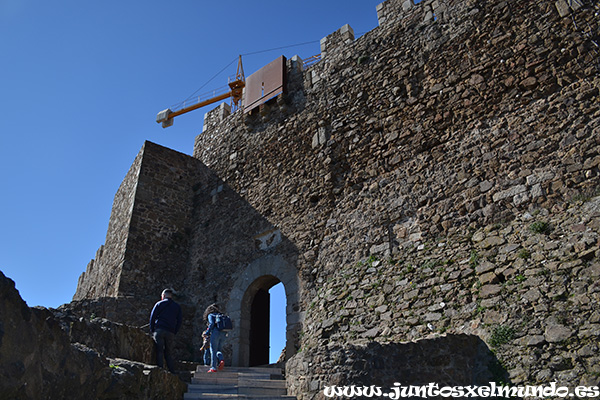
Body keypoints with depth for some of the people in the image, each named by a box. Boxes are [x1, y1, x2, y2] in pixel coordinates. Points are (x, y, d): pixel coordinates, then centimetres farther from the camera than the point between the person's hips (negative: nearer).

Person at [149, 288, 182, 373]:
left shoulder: (159, 304, 10)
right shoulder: (177, 307, 18)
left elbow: (152, 318, 6)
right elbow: (179, 322, 13)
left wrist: (152, 331, 10)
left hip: (159, 330, -2)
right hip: (170, 333, 2)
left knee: (159, 351, -3)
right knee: (169, 353, 7)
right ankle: (172, 373, 0)